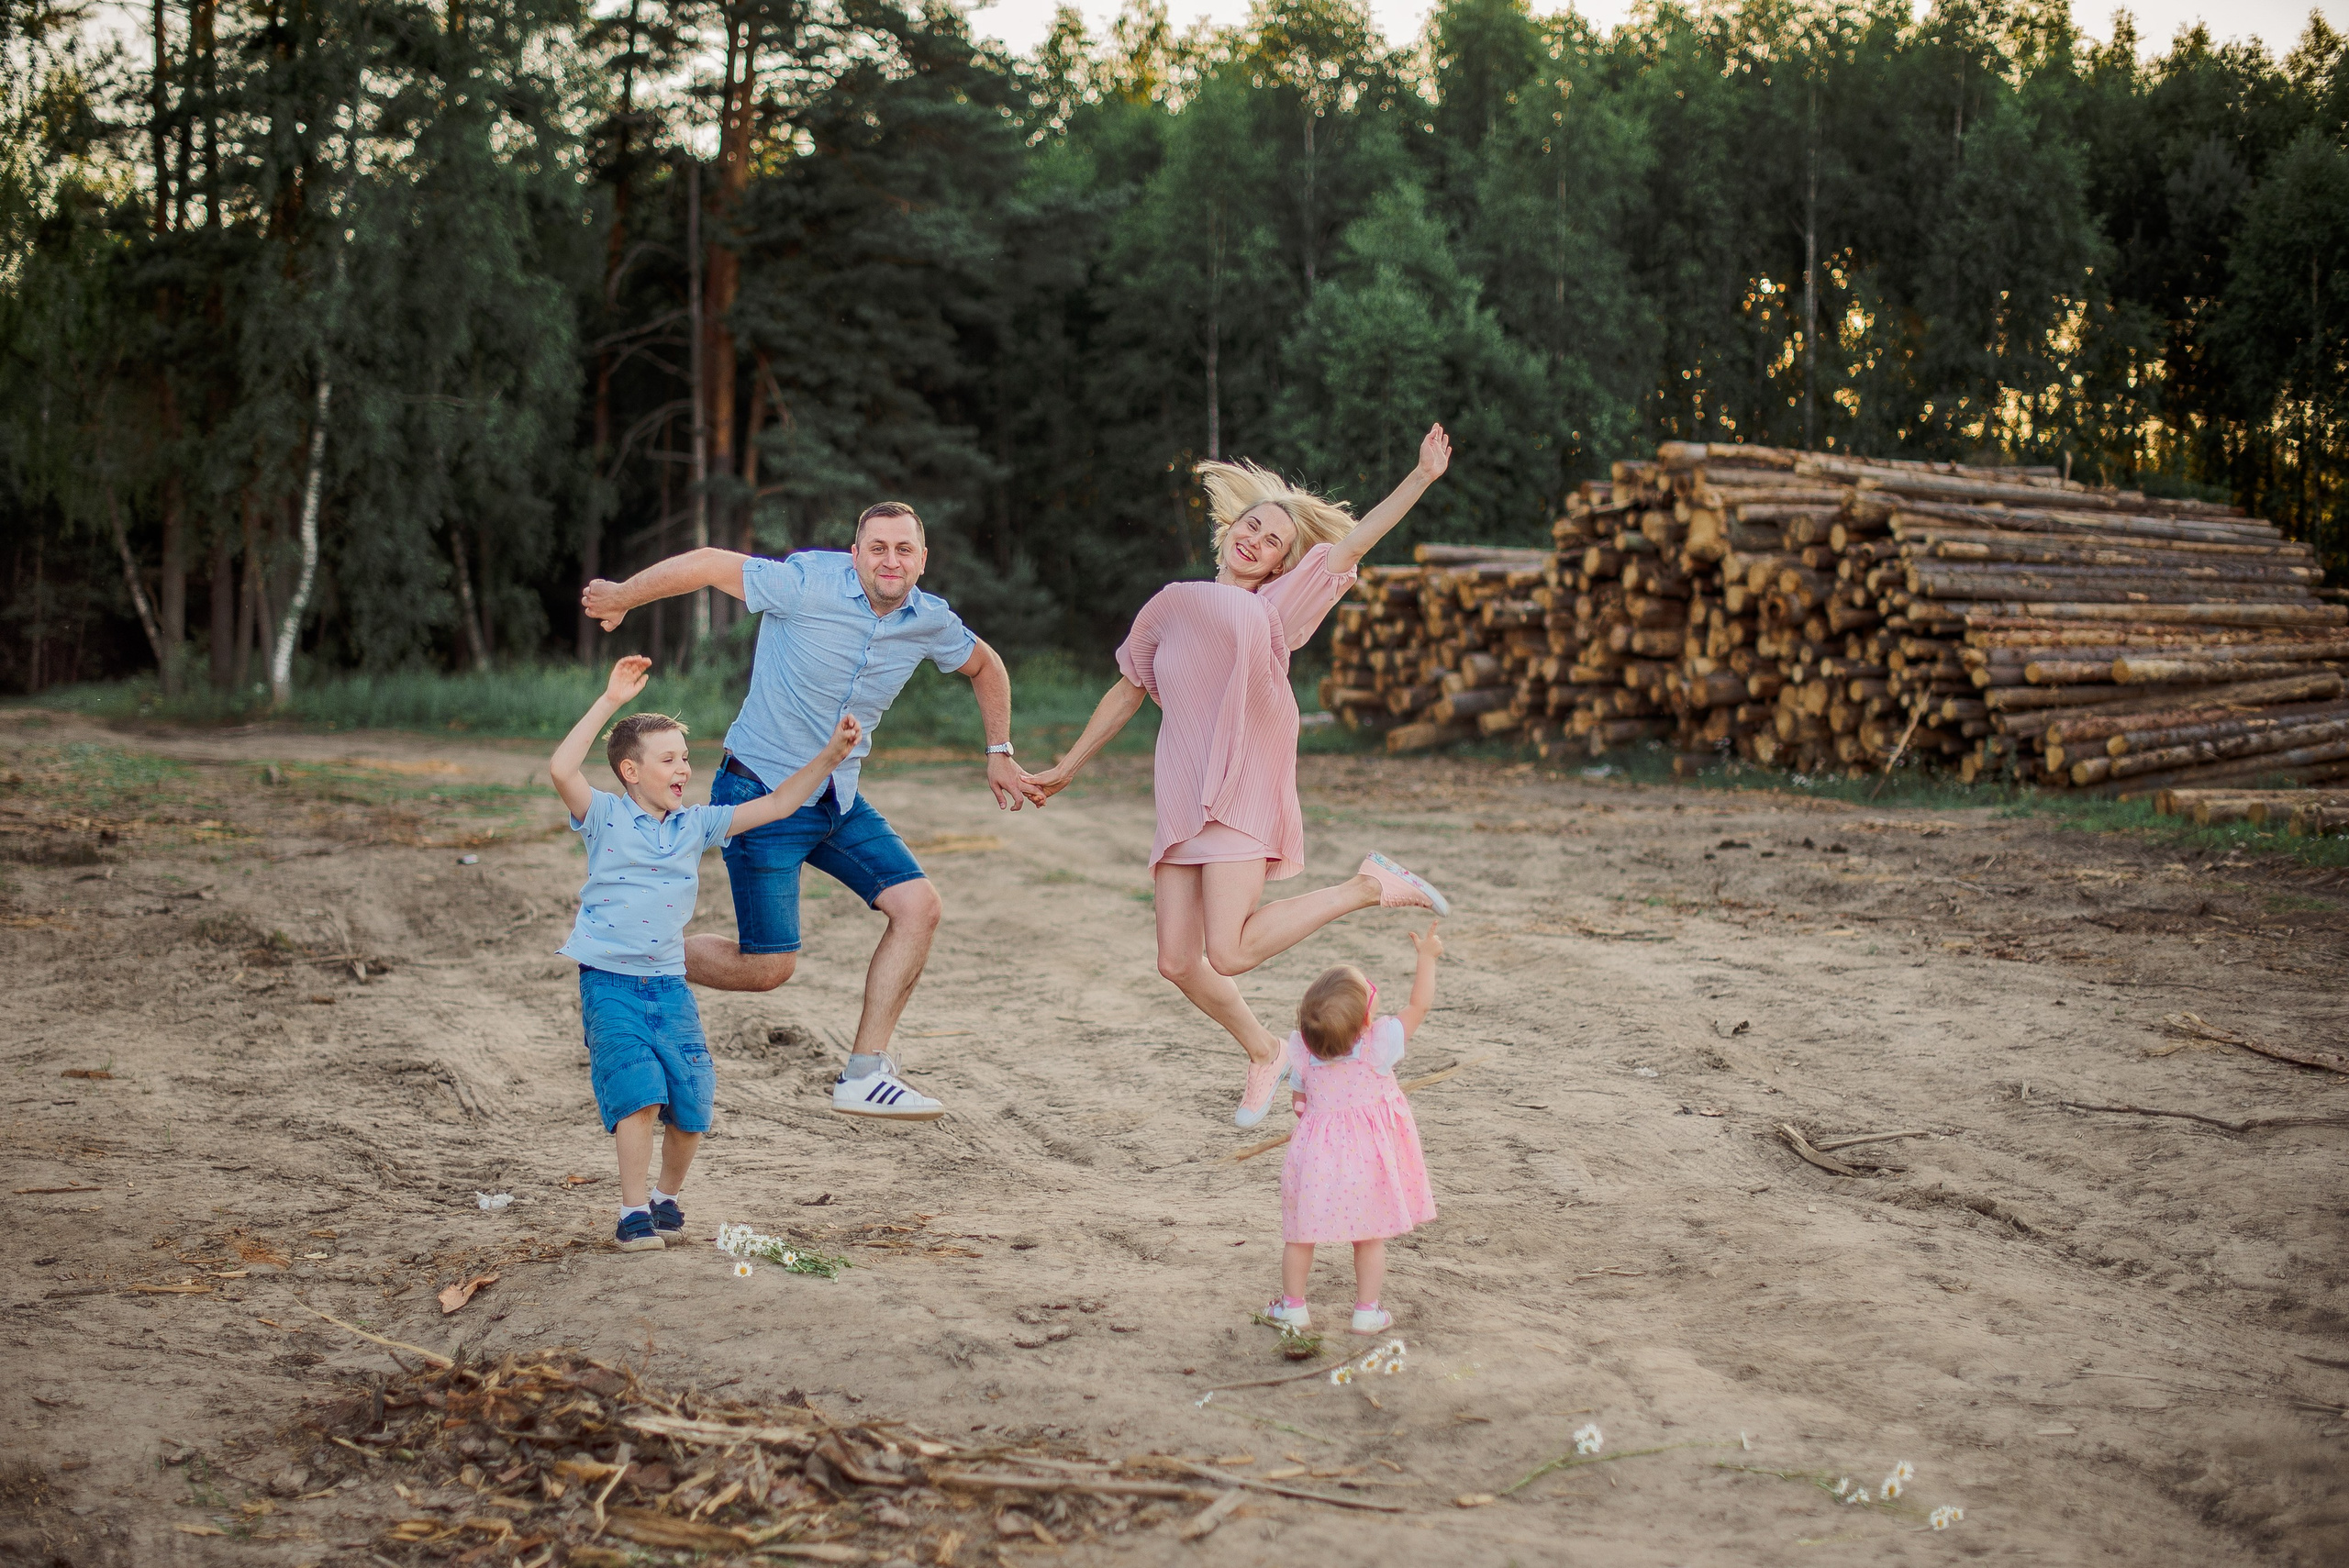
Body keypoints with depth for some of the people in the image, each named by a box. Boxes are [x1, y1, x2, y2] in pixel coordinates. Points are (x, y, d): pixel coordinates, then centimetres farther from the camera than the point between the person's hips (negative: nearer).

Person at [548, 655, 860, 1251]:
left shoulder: (696, 825, 9)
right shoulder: (605, 817, -4)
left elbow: (776, 804, 8)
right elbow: (561, 770, -22)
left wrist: (830, 756, -2)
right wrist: (609, 702, -23)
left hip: (668, 983, 4)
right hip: (610, 982, -4)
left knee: (691, 1103, -1)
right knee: (639, 1095, -18)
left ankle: (667, 1195, 24)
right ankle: (634, 1209, -4)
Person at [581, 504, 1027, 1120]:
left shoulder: (932, 622, -1)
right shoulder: (808, 584, -20)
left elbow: (985, 666, 20)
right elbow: (708, 564, -11)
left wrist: (998, 752, 18)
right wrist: (620, 597, 1)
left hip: (839, 802, 7)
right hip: (761, 794, -7)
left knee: (919, 906, -8)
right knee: (767, 969, -6)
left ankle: (863, 1076, -1)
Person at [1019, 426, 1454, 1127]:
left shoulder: (1274, 609, 9)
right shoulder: (1172, 605, 19)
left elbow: (1352, 544, 4)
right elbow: (1129, 691, 28)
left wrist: (1422, 477, -3)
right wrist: (1065, 770, 31)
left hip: (1243, 794, -4)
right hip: (1182, 805, 4)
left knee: (1229, 953, -17)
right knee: (1177, 962, 0)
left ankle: (1369, 886, 2)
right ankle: (1264, 1052, 26)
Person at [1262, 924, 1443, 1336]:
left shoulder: (1302, 1052, -10)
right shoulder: (1379, 1044, -19)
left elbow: (1299, 1103, 5)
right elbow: (1419, 1005, -8)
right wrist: (1427, 957, 2)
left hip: (1316, 1157, 2)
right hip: (1368, 1160, -2)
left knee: (1300, 1235, 17)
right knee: (1370, 1239, 13)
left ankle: (1293, 1305, 25)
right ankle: (1366, 1311, 18)